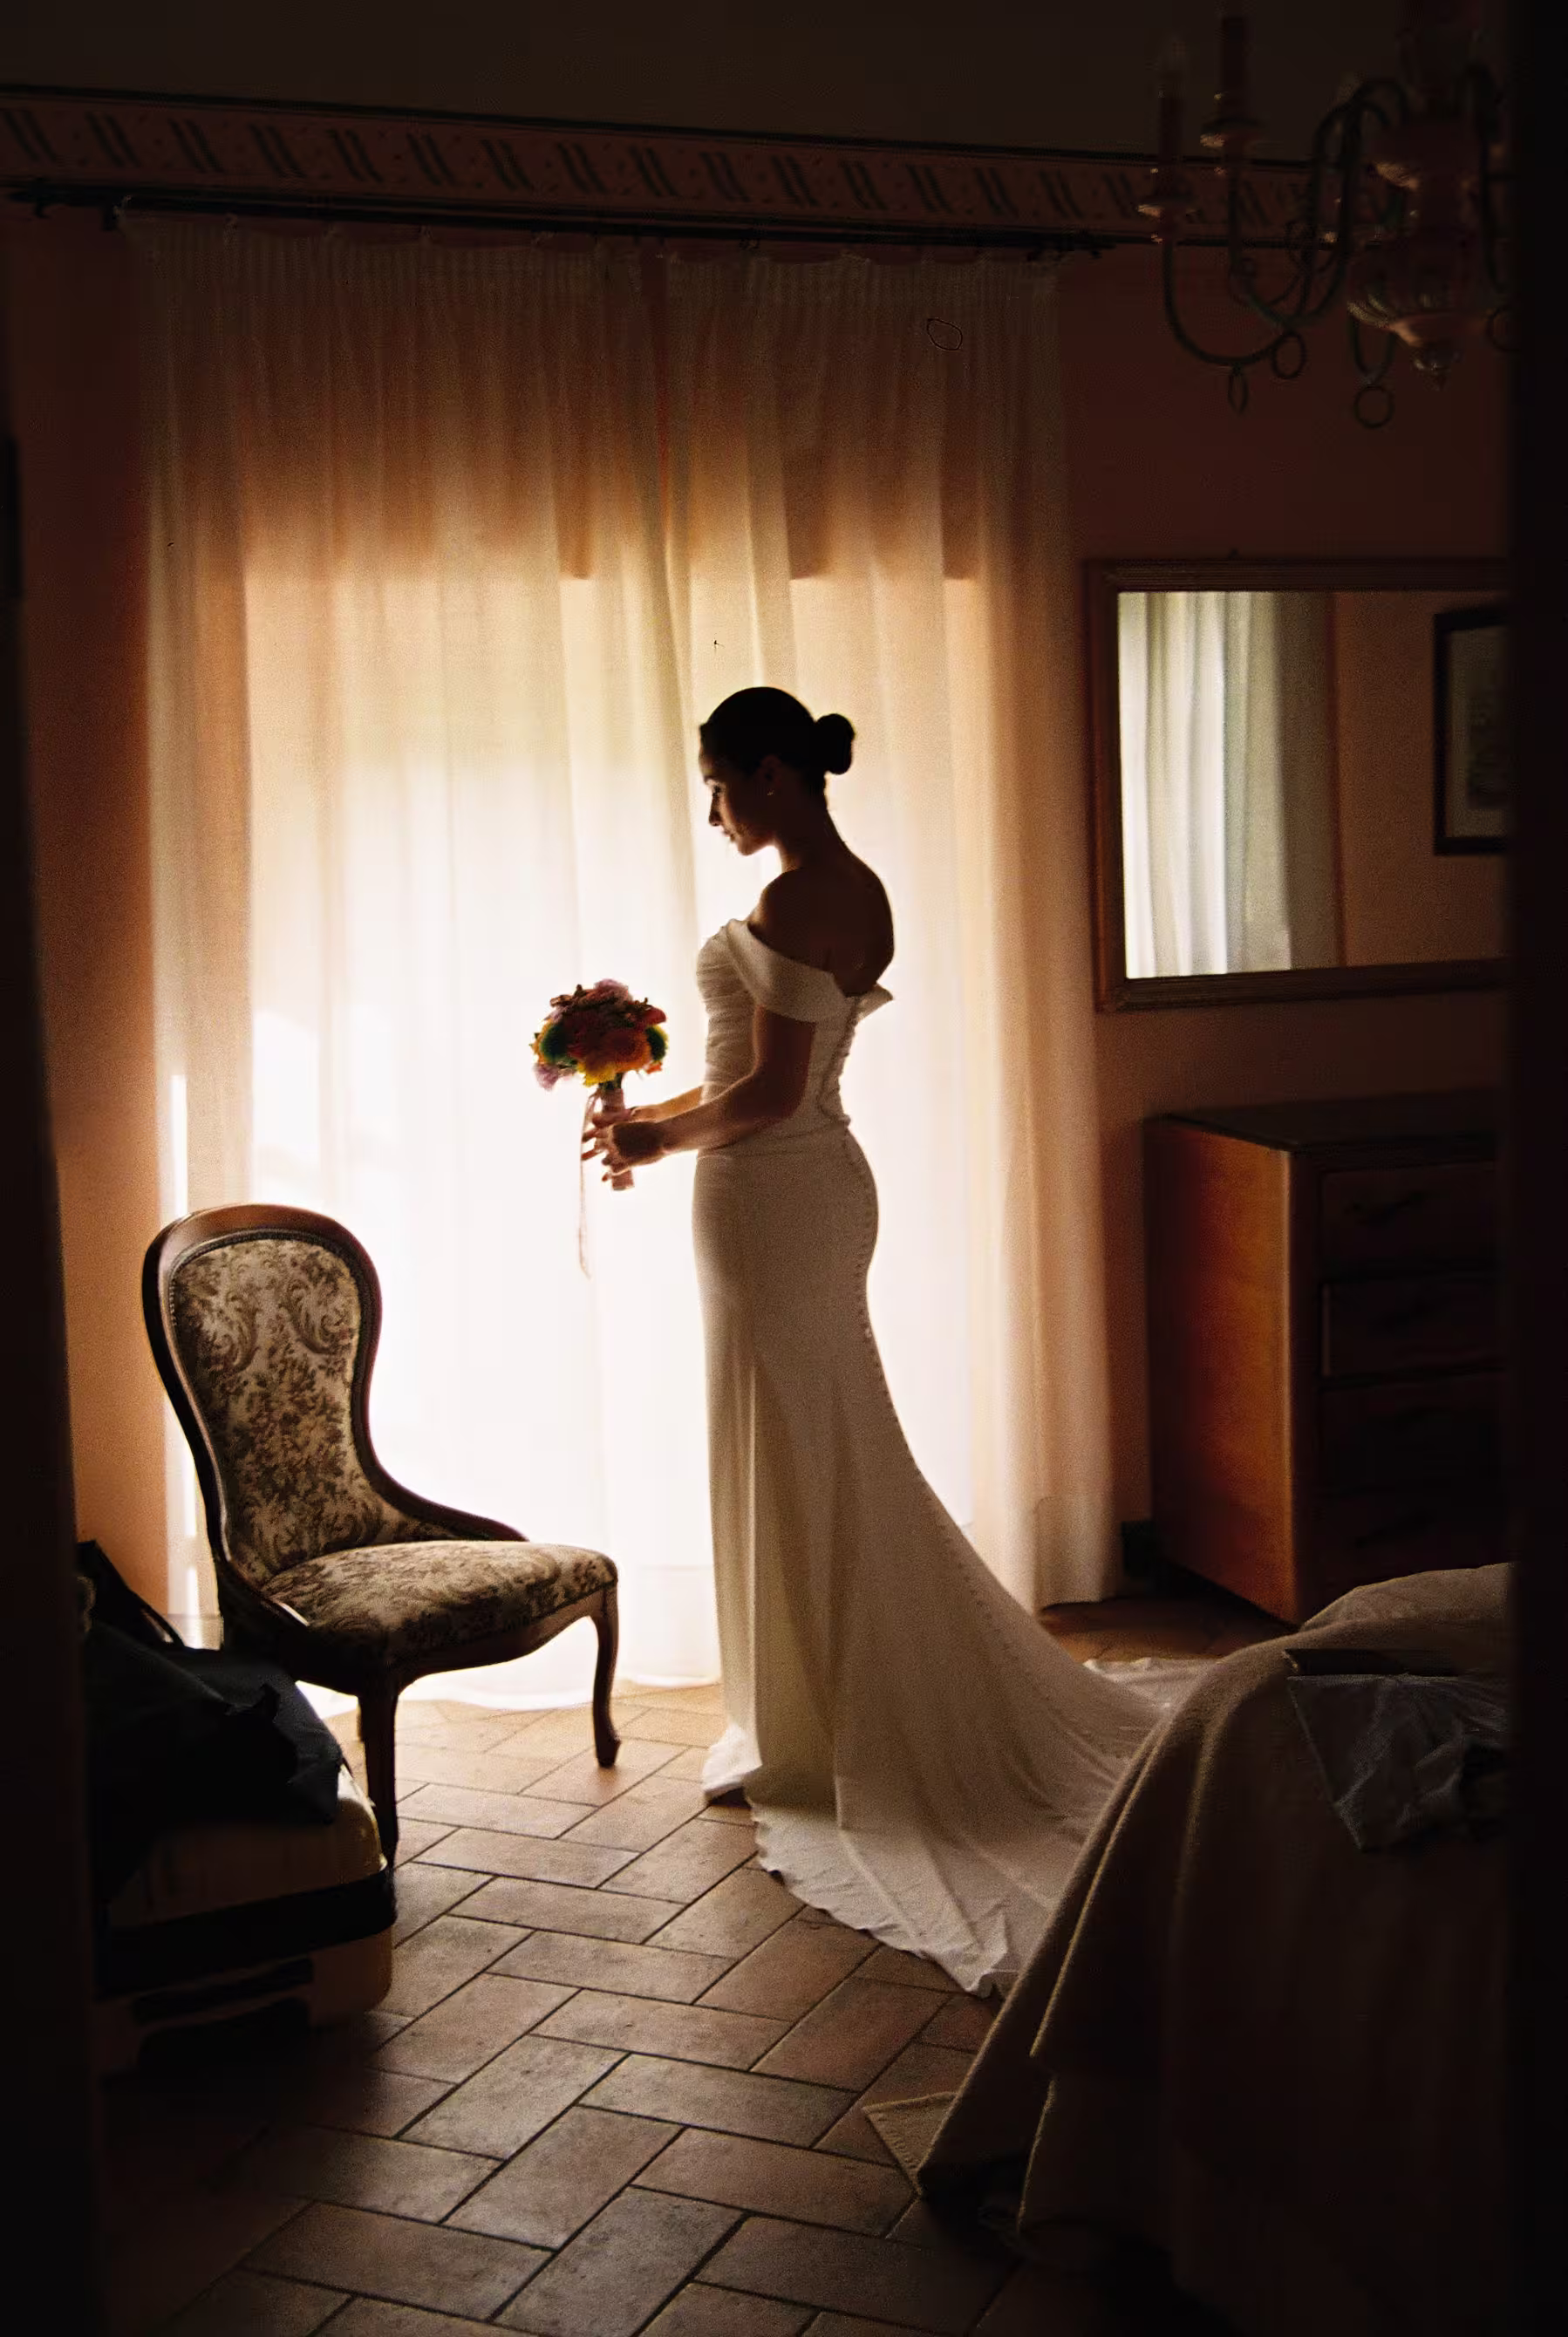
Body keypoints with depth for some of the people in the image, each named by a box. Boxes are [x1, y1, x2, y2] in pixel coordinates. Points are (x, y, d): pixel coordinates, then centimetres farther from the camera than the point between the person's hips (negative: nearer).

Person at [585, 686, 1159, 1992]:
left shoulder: (790, 906, -20)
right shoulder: (862, 892, 10)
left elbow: (771, 1091, -22)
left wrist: (663, 1138, -7)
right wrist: (669, 1111, 13)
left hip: (769, 1200, -10)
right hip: (828, 1185, 10)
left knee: (788, 1461, 1)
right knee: (841, 1454, 17)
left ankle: (810, 1736, 14)